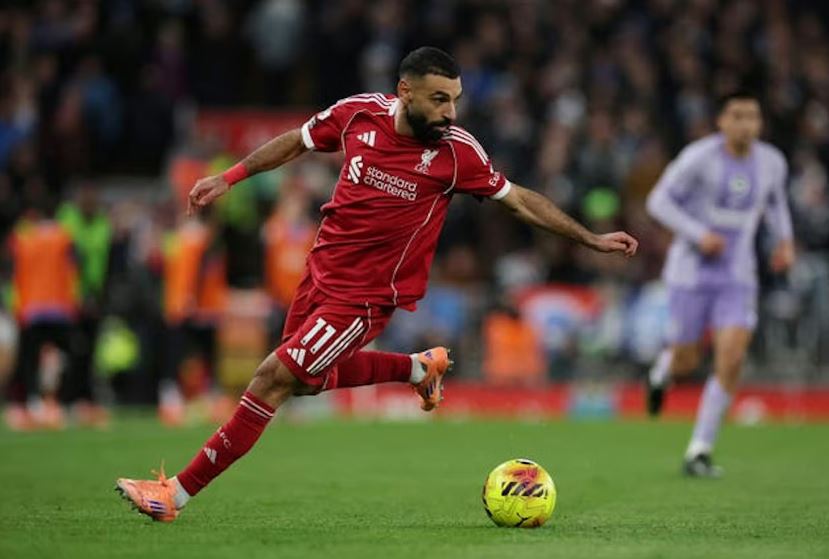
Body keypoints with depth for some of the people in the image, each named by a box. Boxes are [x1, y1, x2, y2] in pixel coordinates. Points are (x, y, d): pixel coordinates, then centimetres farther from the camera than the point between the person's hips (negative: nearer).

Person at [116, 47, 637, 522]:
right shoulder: (358, 114, -8)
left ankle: (179, 493, -3)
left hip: (368, 294, -5)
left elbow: (521, 199, -4)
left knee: (274, 379, -11)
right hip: (323, 269, 6)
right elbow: (296, 142, 11)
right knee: (307, 379, 22)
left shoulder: (457, 151, -16)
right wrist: (229, 178, 10)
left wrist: (591, 239, -4)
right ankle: (420, 367, 38)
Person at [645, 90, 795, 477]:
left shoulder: (772, 162, 0)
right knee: (686, 363, 4)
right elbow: (659, 201, -11)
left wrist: (785, 241, 6)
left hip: (737, 277, 3)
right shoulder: (700, 157, -15)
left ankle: (699, 451, -4)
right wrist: (699, 235, -22)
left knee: (731, 359, -14)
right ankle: (663, 371, 45)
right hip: (691, 271, -3)